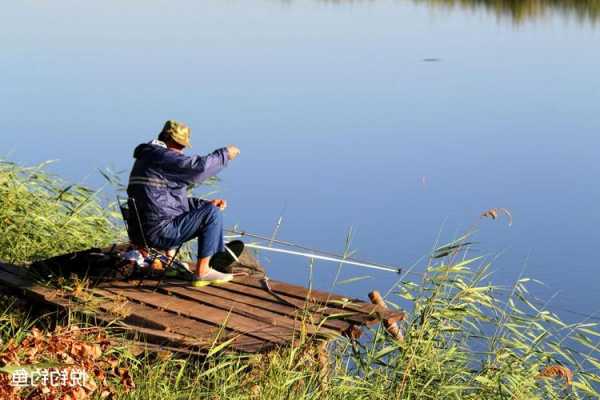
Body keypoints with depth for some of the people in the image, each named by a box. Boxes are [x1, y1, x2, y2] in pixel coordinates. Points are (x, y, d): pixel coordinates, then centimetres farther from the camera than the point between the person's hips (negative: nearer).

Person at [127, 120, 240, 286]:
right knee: (212, 214, -10)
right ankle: (202, 271, -7)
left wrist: (206, 203, 11)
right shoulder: (162, 156, -13)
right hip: (160, 232, -11)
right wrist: (225, 154, -8)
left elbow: (174, 198, 22)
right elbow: (199, 166, -24)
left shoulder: (146, 159, 20)